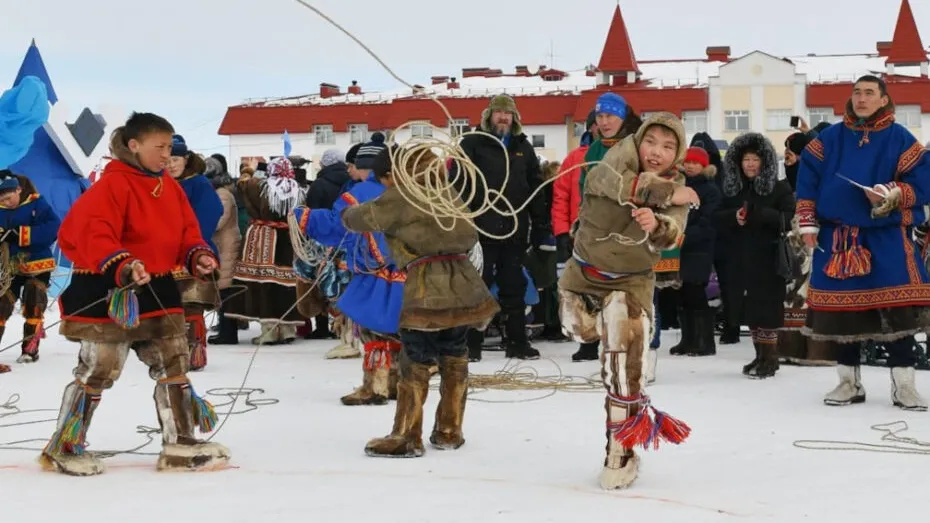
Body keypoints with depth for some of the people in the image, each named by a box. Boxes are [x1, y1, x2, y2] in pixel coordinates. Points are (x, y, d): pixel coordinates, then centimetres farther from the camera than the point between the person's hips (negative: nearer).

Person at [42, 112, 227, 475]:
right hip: (107, 292, -8)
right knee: (97, 371, -1)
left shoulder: (170, 187, 9)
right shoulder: (112, 185, -16)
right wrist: (122, 267, -39)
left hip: (158, 289, 8)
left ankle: (179, 445, 16)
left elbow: (186, 232, 12)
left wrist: (198, 256, -9)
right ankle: (64, 448, 13)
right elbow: (94, 235, -25)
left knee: (174, 365, 8)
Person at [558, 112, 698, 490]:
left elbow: (668, 237, -29)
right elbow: (612, 181, -34)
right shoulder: (624, 152, -13)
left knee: (626, 365, -11)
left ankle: (621, 448, -1)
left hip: (631, 281, -1)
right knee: (582, 330, 20)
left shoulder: (678, 194, -11)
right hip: (585, 271, 2)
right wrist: (667, 192, -33)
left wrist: (656, 225, -52)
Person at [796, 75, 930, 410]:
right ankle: (849, 382, 17)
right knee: (843, 310, 6)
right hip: (837, 237, 2)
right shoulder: (830, 137, 6)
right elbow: (807, 178, 7)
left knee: (897, 311, -9)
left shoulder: (900, 139, 0)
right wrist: (807, 223, 2)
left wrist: (893, 195, -20)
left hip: (886, 237, -2)